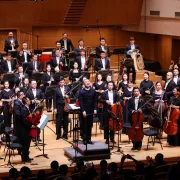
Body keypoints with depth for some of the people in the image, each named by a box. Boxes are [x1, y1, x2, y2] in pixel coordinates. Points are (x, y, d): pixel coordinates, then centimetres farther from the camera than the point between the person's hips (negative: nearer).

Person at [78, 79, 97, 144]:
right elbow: (80, 102, -8)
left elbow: (95, 101, 7)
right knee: (84, 126, 3)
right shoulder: (81, 92, -5)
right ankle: (85, 139, 9)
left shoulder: (93, 91, 5)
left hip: (91, 111, 3)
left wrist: (95, 109, -3)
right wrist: (83, 111, -15)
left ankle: (89, 139, 16)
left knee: (90, 126, 9)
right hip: (84, 111, -3)